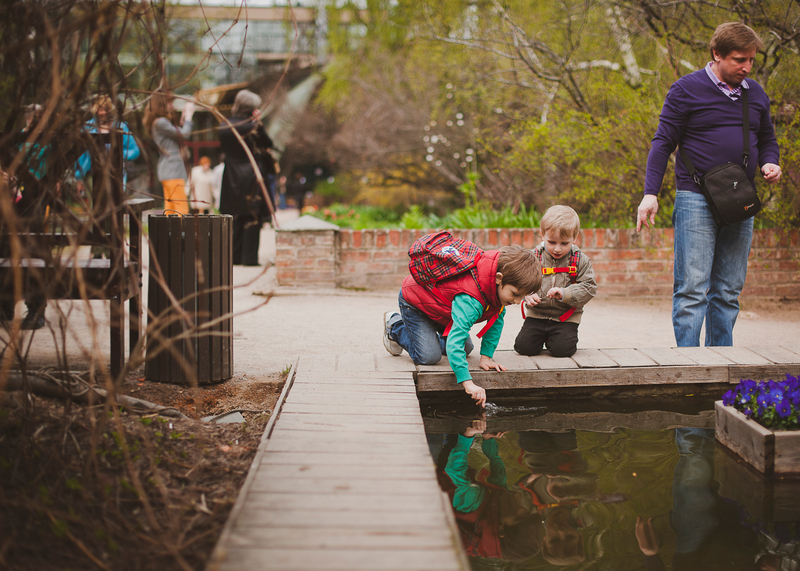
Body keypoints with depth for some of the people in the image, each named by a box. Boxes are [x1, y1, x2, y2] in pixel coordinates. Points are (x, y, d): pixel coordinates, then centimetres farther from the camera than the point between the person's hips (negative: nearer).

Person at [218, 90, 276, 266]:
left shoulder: (225, 127, 3)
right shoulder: (253, 126, -13)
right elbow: (267, 144, -5)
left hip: (232, 177, 5)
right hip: (252, 176, -5)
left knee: (236, 217, 13)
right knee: (252, 218, -1)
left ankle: (234, 256, 15)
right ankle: (249, 257, -3)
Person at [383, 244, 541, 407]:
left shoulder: (500, 288, -22)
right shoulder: (470, 301, -47)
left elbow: (496, 320, -7)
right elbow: (454, 341, -52)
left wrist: (486, 356, -14)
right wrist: (468, 383, -59)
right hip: (413, 301, -8)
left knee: (466, 349, 6)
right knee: (428, 357, -15)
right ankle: (395, 325, 11)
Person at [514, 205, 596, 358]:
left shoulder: (580, 260, -4)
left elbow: (589, 288, -8)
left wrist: (565, 294, -23)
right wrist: (528, 296, -19)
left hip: (566, 317, -1)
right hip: (536, 314, 1)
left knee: (562, 349, -19)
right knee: (523, 346, -11)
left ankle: (553, 339, 18)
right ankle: (541, 337, 23)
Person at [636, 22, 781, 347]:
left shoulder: (756, 94, 14)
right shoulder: (687, 90, -2)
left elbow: (767, 140, 25)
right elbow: (663, 143, -2)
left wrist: (769, 163, 2)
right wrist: (650, 193, -10)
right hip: (696, 200, -5)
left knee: (728, 291, 8)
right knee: (692, 288, -10)